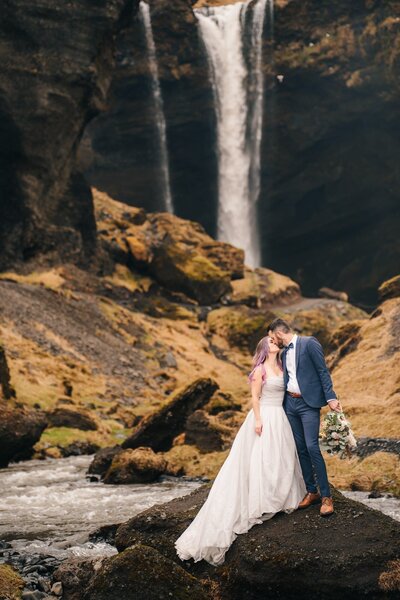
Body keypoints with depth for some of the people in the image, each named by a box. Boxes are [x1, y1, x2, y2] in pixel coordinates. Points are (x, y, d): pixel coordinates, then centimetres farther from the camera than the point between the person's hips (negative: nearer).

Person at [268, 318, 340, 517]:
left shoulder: (309, 343, -8)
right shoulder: (285, 353, 14)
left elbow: (323, 371, -10)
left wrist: (330, 397, -16)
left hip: (308, 403, -7)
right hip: (290, 403, 7)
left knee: (312, 447, -13)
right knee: (301, 449, 8)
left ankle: (326, 496, -8)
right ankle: (311, 492, 16)